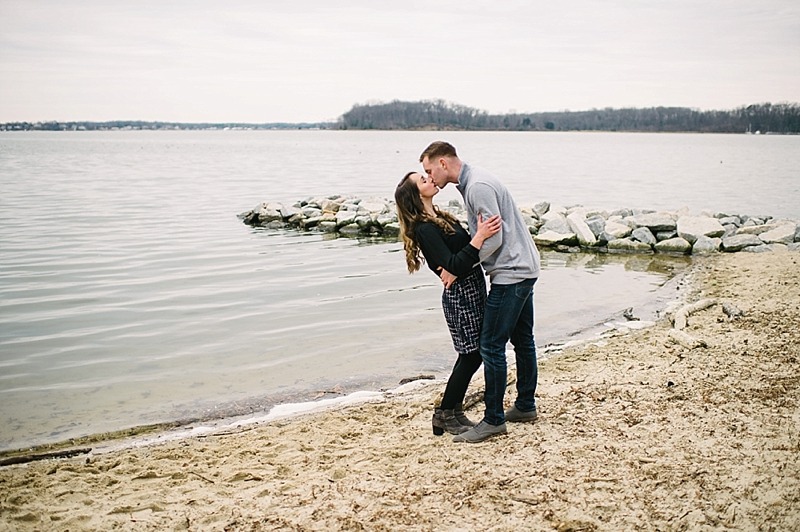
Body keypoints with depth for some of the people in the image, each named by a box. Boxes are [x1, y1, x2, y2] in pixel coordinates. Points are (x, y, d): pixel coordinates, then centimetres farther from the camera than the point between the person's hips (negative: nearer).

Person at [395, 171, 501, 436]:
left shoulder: (442, 218, 14)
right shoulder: (425, 229, -16)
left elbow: (464, 251, 11)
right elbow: (454, 265, -24)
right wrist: (480, 236, -30)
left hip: (473, 289, 9)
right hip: (460, 294, -9)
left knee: (472, 354, 12)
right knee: (471, 355, -2)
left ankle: (454, 411, 23)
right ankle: (444, 414, 11)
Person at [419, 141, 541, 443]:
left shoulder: (478, 186, -20)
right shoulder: (470, 183, 12)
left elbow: (494, 238, -24)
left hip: (511, 273, -11)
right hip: (523, 269, 11)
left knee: (491, 346, -8)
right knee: (522, 340, 18)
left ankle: (494, 420, -2)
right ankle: (525, 406, 30)